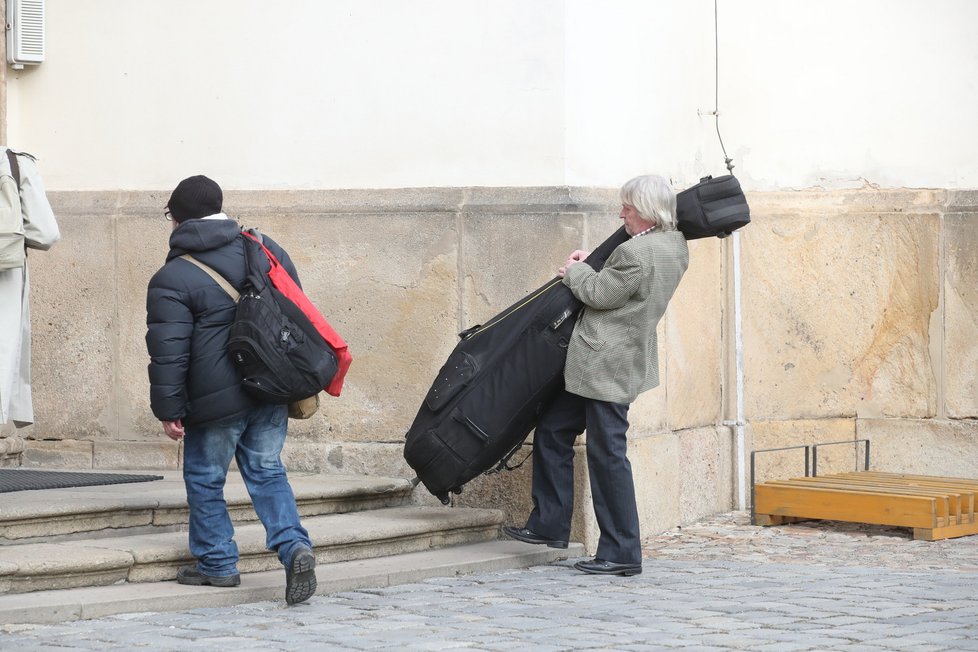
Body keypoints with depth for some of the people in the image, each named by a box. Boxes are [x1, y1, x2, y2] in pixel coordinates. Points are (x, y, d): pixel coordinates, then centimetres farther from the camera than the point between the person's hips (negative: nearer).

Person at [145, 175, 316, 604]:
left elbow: (168, 354, -12)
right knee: (266, 471, 12)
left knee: (205, 477, 11)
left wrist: (168, 410, -3)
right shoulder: (264, 247, 7)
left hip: (217, 400, -5)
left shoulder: (171, 279, -10)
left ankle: (217, 562, 19)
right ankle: (294, 546, -7)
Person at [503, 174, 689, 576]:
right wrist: (591, 264, 10)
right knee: (552, 431, 18)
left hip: (607, 366, -11)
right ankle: (549, 525, 25)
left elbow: (599, 294, -15)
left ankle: (622, 554, 2)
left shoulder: (636, 252, -24)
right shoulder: (675, 246, 7)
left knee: (608, 454, -4)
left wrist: (575, 271, 3)